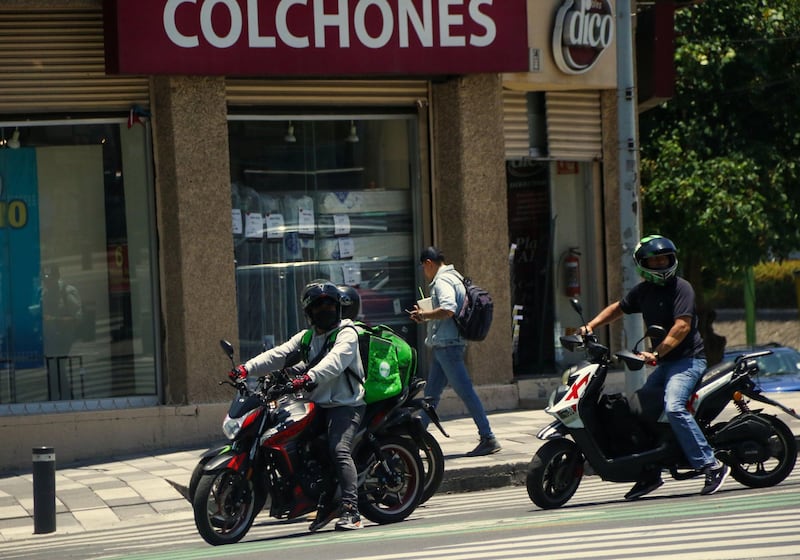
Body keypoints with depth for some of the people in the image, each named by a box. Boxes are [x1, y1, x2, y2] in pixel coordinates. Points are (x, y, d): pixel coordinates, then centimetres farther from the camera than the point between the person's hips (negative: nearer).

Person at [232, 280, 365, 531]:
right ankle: (327, 503, 12)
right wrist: (247, 368, -12)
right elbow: (279, 354, 4)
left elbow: (335, 360, -23)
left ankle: (351, 511, -30)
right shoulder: (305, 338, 18)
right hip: (318, 406, 7)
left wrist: (309, 377, -41)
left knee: (339, 449, -25)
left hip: (346, 404, -7)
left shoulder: (347, 333, -3)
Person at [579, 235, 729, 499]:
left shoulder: (681, 288, -11)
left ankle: (711, 465, -28)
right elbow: (617, 308, 27)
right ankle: (650, 474, 15)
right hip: (664, 363, 8)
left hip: (688, 359, -8)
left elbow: (682, 326, -21)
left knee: (673, 406, -29)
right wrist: (591, 325, 12)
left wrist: (656, 353, -28)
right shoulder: (643, 291, 12)